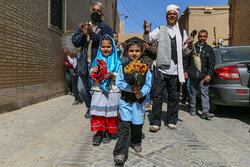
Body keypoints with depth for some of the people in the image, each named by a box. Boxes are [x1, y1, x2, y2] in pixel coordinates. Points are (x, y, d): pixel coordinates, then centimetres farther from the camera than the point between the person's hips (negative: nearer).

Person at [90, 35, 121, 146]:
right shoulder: (97, 60, 10)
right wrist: (94, 71, -11)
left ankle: (108, 132, 19)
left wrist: (111, 75, -20)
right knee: (98, 111, -1)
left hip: (112, 90, -1)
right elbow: (91, 74, 11)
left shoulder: (116, 61, 3)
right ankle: (99, 132, 10)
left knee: (110, 111, 3)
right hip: (99, 90, 2)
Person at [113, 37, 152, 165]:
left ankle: (136, 142, 39)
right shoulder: (123, 67, -1)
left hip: (139, 100, 1)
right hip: (125, 100, -1)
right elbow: (119, 82, -6)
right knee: (123, 125, -7)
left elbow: (148, 85, -2)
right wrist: (132, 89, -18)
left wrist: (141, 92, -21)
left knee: (137, 124, 12)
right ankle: (121, 152, -4)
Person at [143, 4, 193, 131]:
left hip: (175, 70, 3)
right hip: (161, 68, -3)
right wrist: (146, 32, -25)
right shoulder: (160, 30, 10)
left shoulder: (182, 32, 17)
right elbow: (148, 39, -4)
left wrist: (189, 46, -3)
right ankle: (155, 122, 4)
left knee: (174, 96, 7)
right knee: (158, 96, -4)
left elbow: (186, 51, 19)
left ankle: (171, 121, 20)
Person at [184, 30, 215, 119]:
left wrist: (209, 74, -4)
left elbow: (211, 63, 6)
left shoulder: (209, 49, 10)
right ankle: (193, 109, 22)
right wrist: (185, 71, 3)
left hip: (203, 76, -1)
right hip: (193, 75, 1)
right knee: (193, 93, 9)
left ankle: (205, 112, -7)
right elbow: (186, 60, 12)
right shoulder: (192, 47, 10)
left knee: (205, 93, -6)